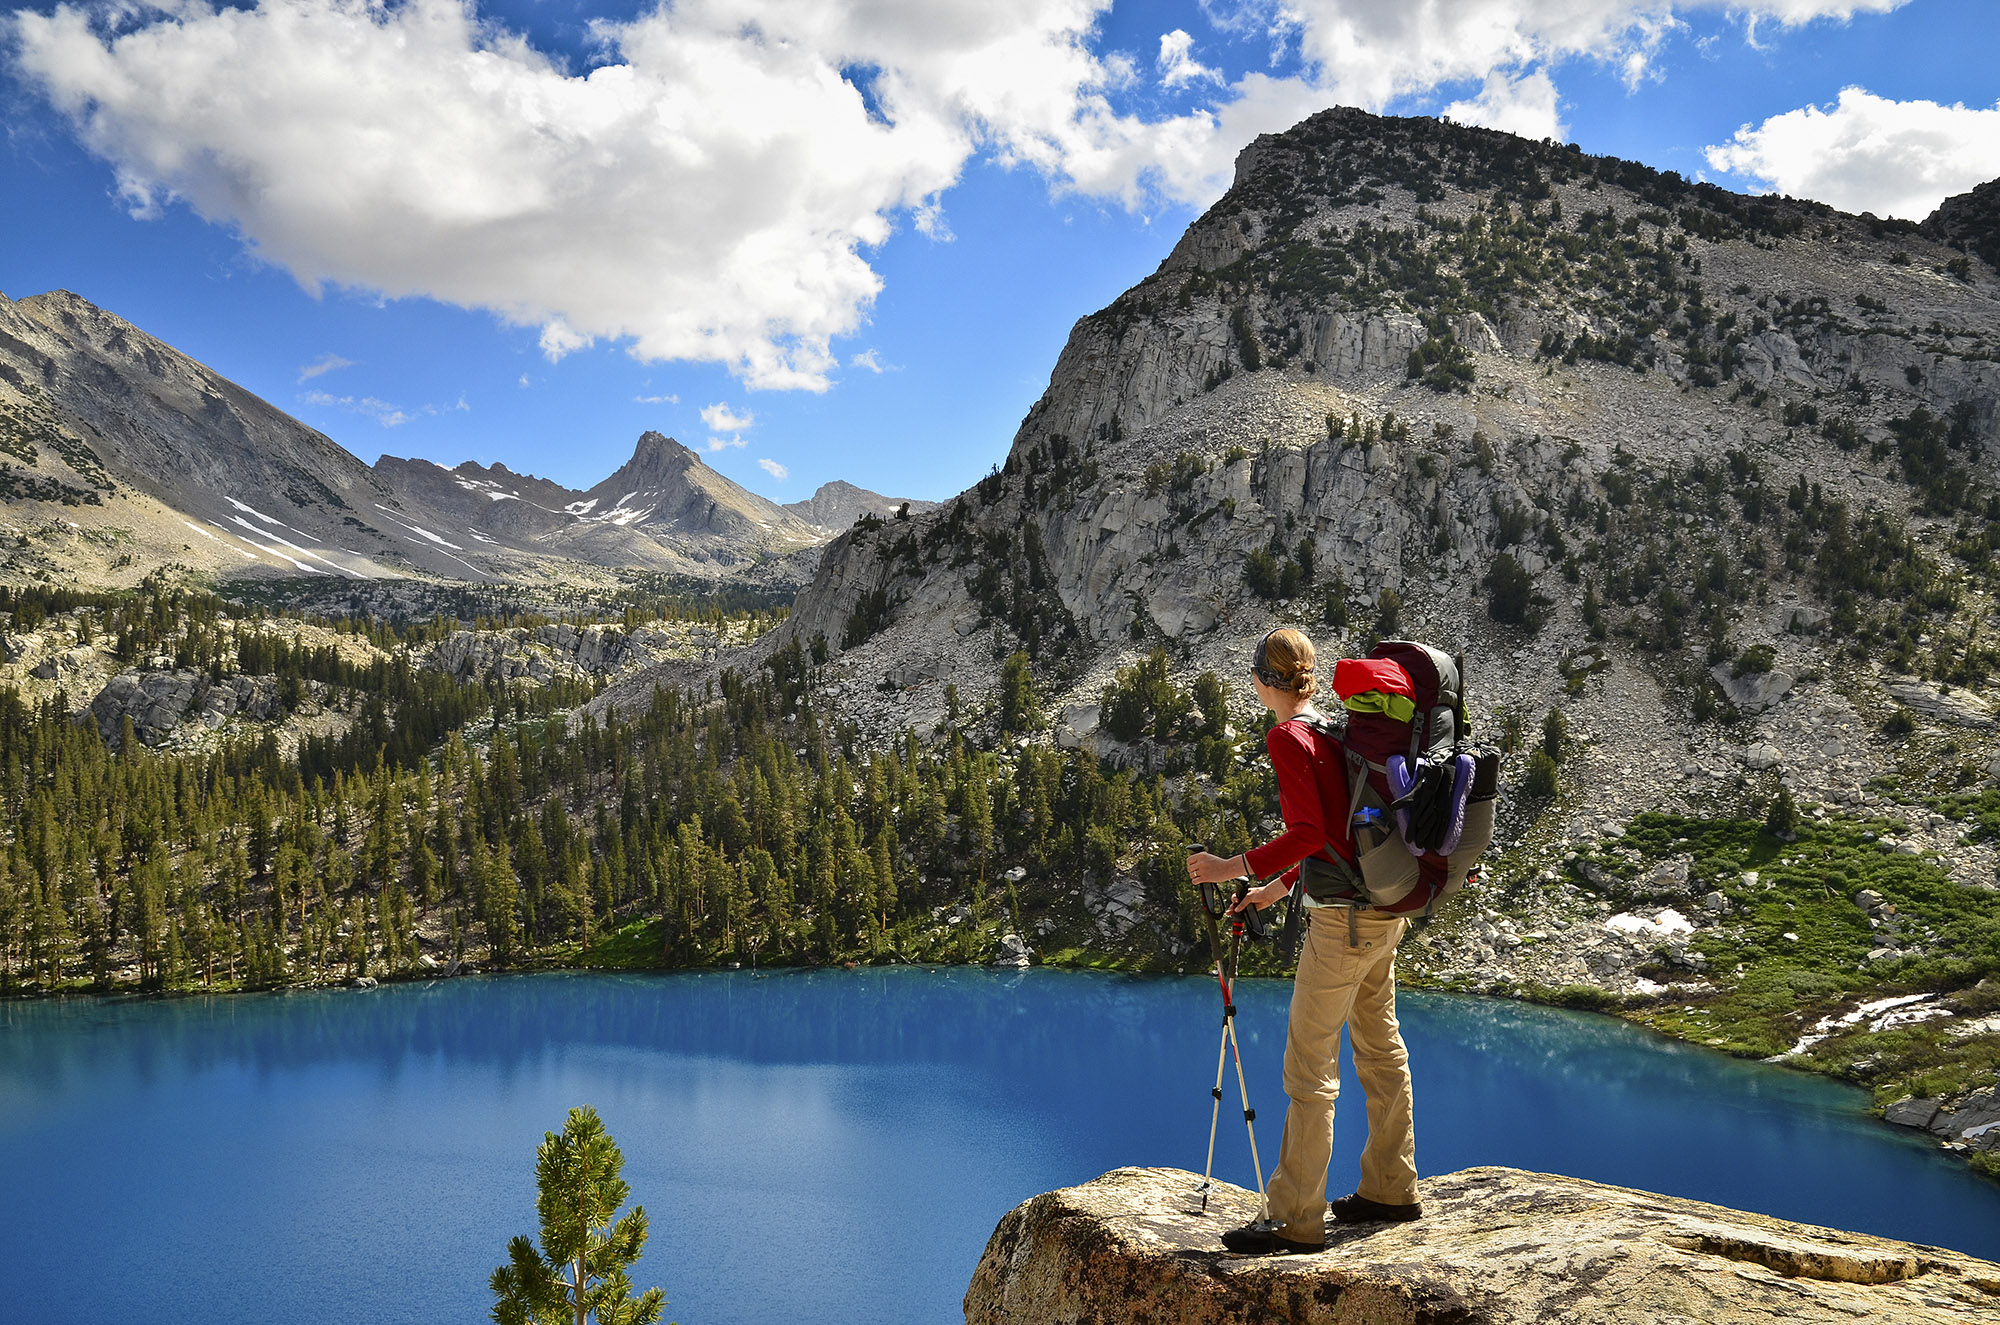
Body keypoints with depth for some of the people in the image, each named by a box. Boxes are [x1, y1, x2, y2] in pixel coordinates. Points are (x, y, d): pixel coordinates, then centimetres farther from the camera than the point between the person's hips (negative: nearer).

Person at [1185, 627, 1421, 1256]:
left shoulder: (1287, 738, -14)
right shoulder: (1335, 730, 12)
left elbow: (1310, 833, -22)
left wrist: (1235, 867, -17)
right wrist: (1280, 885, 24)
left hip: (1343, 918, -9)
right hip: (1385, 909, 9)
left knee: (1310, 1067, -3)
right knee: (1379, 1046, 19)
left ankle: (1297, 1219, 3)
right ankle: (1393, 1188, 31)